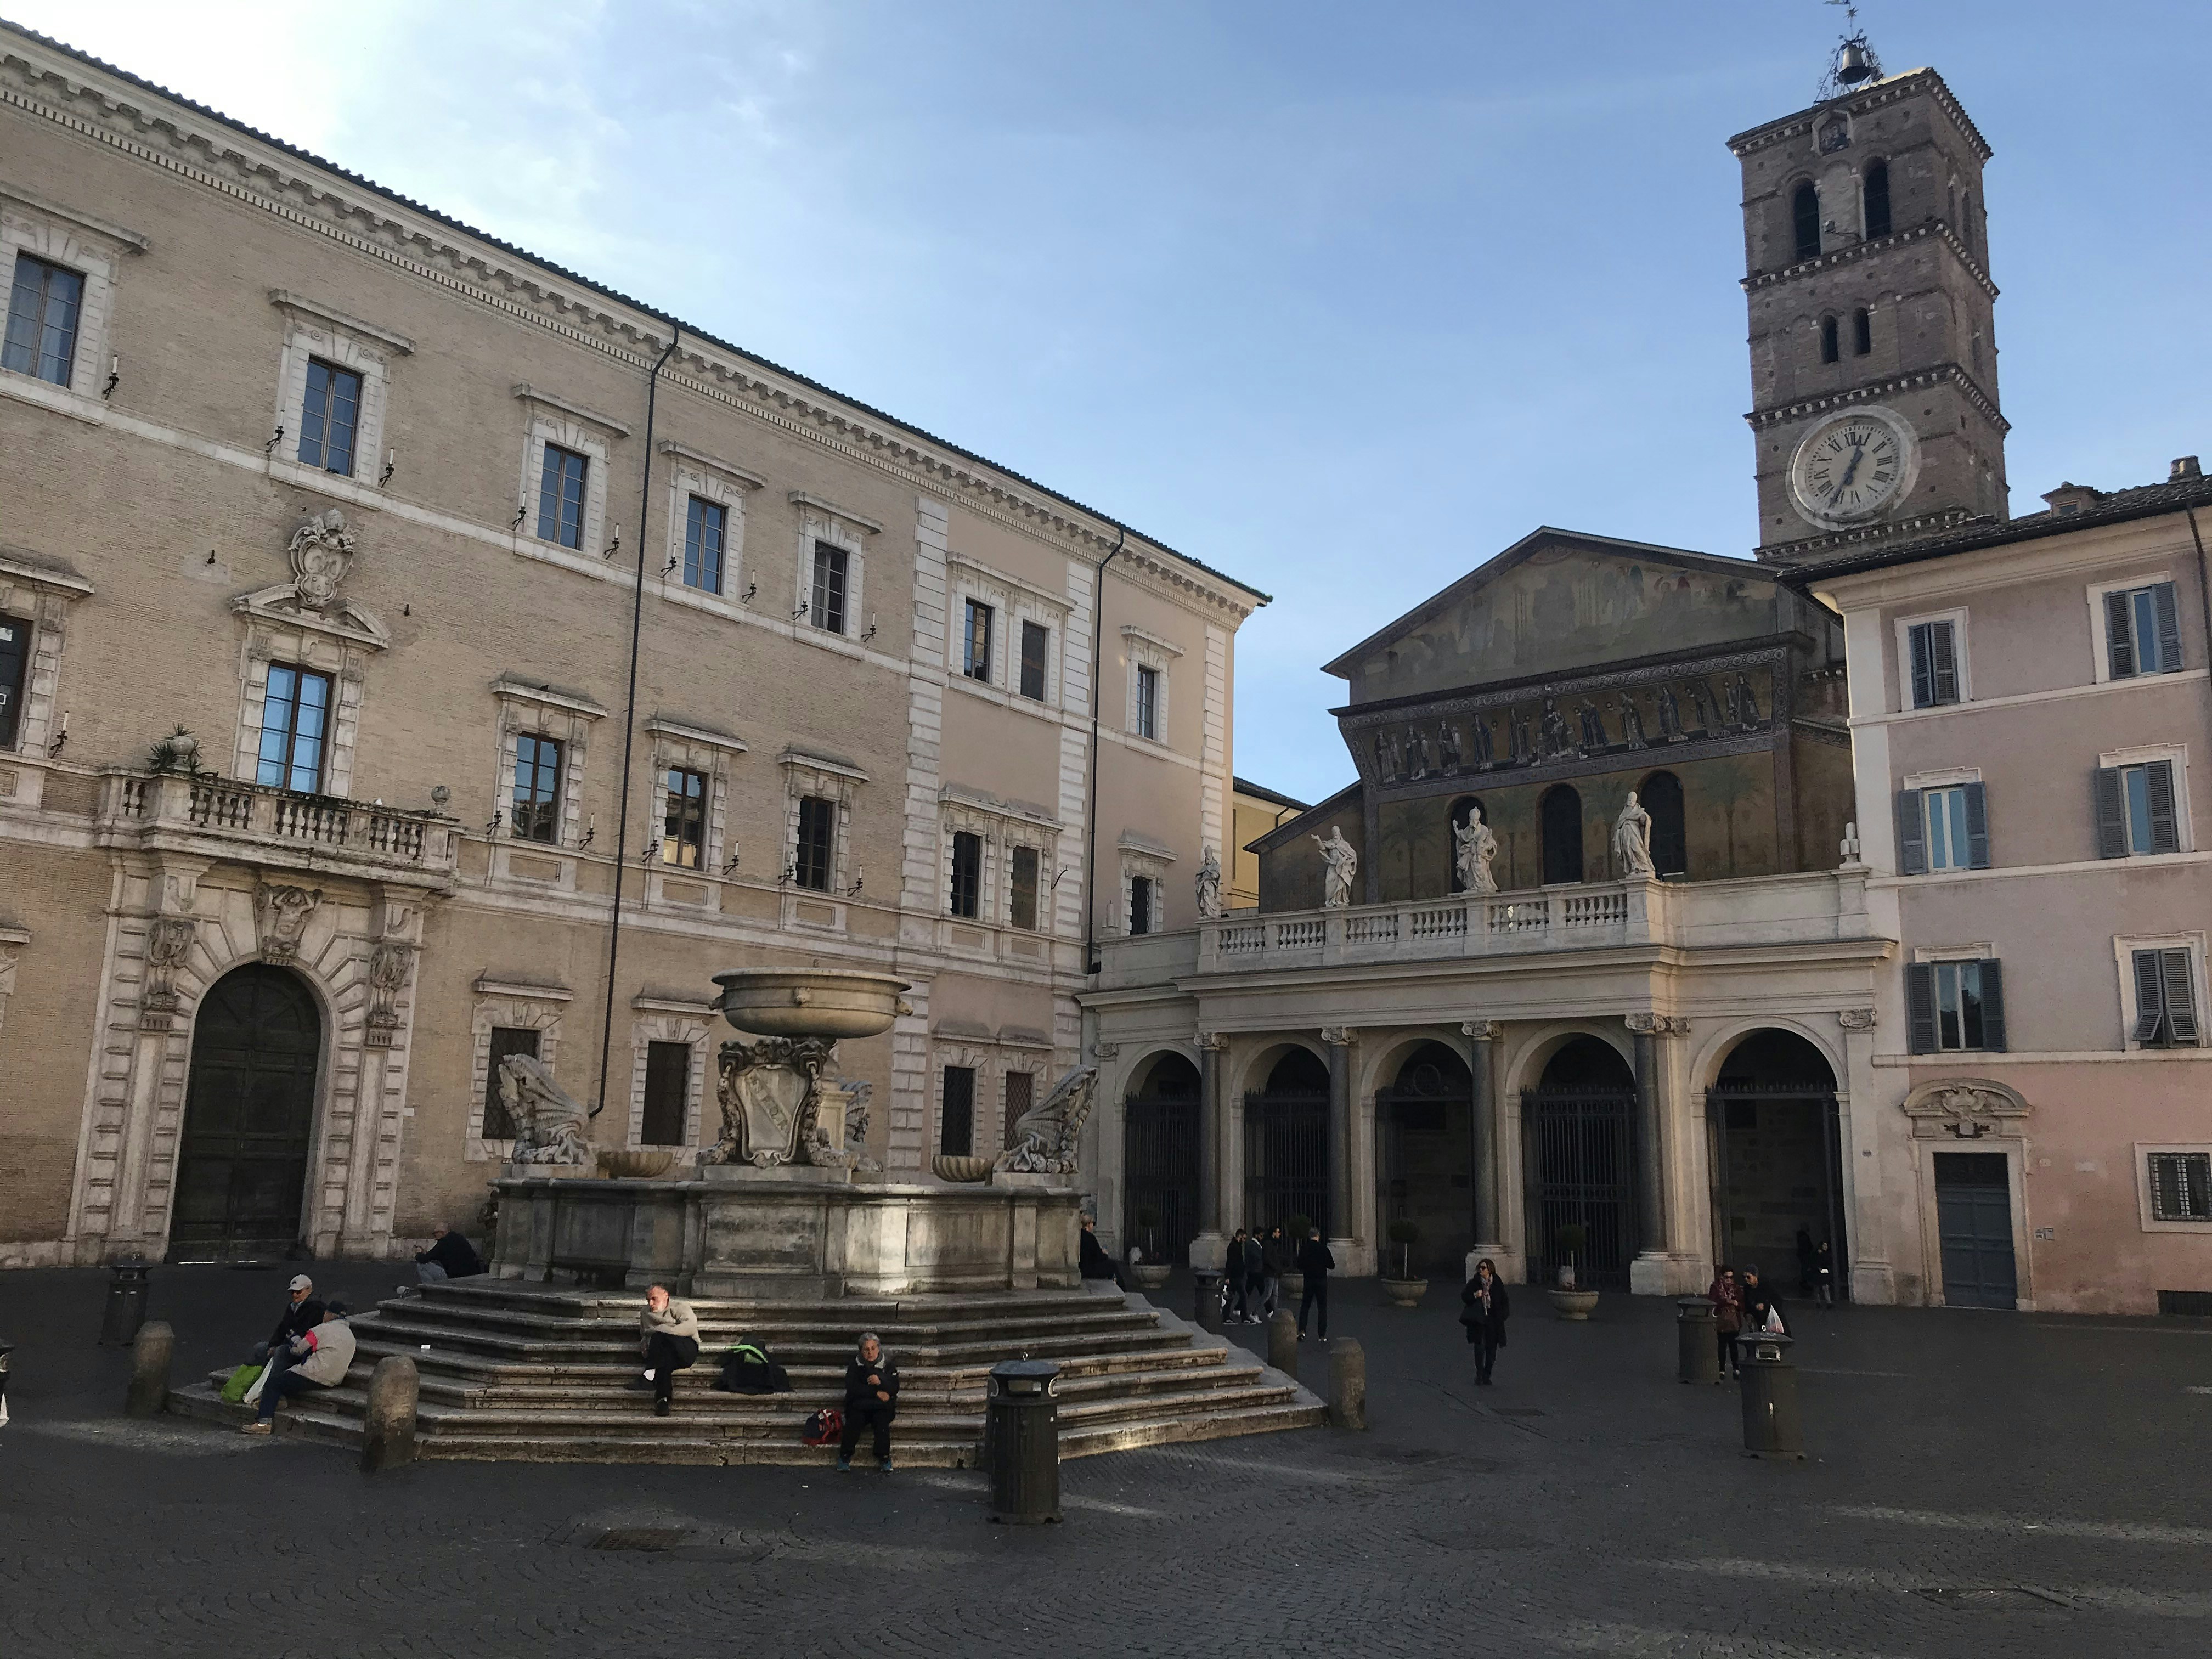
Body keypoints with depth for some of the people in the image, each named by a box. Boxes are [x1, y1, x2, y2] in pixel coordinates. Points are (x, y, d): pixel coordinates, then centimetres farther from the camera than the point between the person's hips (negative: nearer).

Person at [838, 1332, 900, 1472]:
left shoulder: (888, 1365, 4)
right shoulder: (854, 1364, 2)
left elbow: (895, 1389, -3)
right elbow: (851, 1388, -10)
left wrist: (881, 1382, -23)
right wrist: (877, 1393, -15)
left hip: (882, 1406, 0)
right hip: (859, 1404, 0)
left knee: (882, 1419, -31)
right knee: (854, 1419, -30)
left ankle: (884, 1458, -18)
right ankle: (845, 1456, -16)